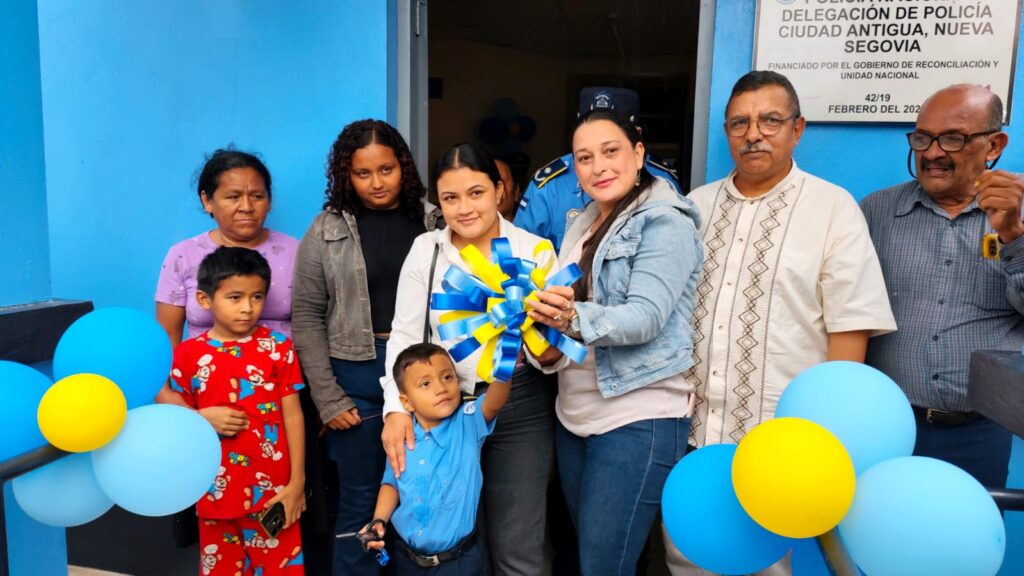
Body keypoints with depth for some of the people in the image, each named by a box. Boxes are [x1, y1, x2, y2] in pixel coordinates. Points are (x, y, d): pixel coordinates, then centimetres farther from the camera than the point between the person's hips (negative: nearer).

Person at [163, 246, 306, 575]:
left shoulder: (278, 348, -5)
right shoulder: (189, 354, -2)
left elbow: (292, 416, -3)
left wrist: (297, 482, -5)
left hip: (273, 488, -1)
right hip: (218, 488, 2)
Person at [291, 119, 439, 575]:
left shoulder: (432, 224, 5)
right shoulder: (327, 231, 0)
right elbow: (307, 317, -1)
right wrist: (327, 396, -7)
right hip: (358, 375, -1)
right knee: (360, 501, 10)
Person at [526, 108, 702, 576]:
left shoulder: (665, 224, -10)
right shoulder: (581, 225, 12)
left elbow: (645, 317, -22)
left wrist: (576, 319, -38)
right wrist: (550, 348, -3)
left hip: (638, 418, -7)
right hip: (574, 414, 8)